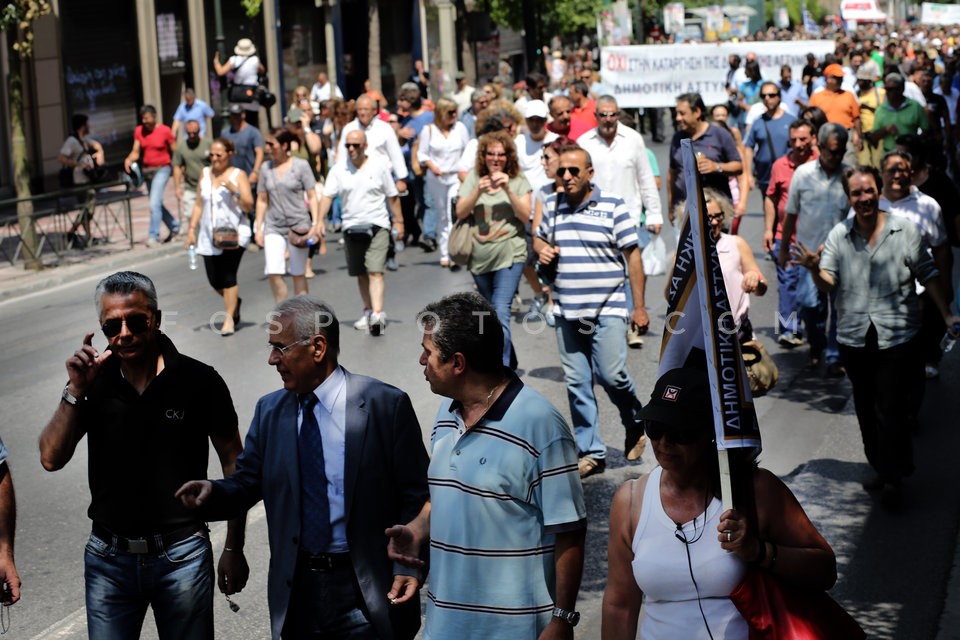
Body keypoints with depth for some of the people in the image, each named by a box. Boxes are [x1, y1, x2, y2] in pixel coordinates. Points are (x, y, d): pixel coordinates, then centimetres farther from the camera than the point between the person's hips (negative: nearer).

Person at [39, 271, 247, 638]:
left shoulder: (199, 381, -8)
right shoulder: (94, 381, -1)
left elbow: (233, 464, 0)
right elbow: (51, 459, -6)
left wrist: (234, 548, 0)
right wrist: (76, 390, -17)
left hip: (182, 554, -2)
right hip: (108, 557, 2)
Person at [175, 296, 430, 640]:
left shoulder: (385, 404, -7)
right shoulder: (269, 411, 7)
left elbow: (417, 497, -6)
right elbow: (247, 482, 8)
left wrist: (408, 568, -14)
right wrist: (213, 492, -13)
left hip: (366, 592, -4)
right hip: (297, 590, 4)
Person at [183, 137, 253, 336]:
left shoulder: (238, 175, -2)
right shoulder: (205, 174, 11)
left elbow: (248, 206, -8)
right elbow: (198, 205, 14)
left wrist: (234, 190, -22)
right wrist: (192, 229, 8)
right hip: (210, 236, 5)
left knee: (228, 277, -12)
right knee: (214, 280, 6)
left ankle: (229, 319, -2)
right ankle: (234, 301, 35)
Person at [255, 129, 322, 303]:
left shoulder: (301, 165, -2)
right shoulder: (266, 168, 8)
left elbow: (312, 196, -1)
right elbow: (262, 200, 12)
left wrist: (316, 223, -10)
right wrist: (258, 228, 7)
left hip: (299, 225, -2)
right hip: (273, 227, 2)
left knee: (298, 274, 4)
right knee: (273, 272, -12)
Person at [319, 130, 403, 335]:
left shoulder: (379, 166, 0)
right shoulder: (338, 170, 3)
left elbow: (393, 196, 5)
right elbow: (327, 196, -3)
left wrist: (398, 221, 5)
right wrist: (319, 221, -15)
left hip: (377, 226, -3)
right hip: (351, 227, 3)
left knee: (375, 272, -14)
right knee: (361, 274, 13)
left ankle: (378, 314, -22)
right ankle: (368, 311, 29)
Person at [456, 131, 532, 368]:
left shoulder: (518, 181, 0)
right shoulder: (474, 178, 6)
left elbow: (525, 216, -8)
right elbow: (461, 213, -1)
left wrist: (508, 190, -19)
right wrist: (478, 192, -17)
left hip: (509, 255, -4)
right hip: (480, 257, 4)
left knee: (501, 312, -18)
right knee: (490, 313, 17)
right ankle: (510, 361, 35)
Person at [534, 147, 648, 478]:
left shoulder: (612, 205, -5)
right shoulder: (551, 204, 8)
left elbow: (632, 255, -3)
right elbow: (539, 237, 25)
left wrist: (639, 307, -5)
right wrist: (542, 249, -1)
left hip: (607, 308, -4)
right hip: (567, 311, 4)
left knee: (611, 375, -10)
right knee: (576, 382, 5)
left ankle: (636, 425, 20)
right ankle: (591, 452, 15)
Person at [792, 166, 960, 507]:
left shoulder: (904, 230, -2)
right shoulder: (839, 235, 3)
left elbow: (928, 275, 5)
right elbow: (827, 284, -4)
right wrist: (815, 270, -26)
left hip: (896, 336, -3)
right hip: (855, 337, 3)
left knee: (890, 409, -7)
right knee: (866, 410, 13)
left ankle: (893, 479, 3)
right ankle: (881, 468, 29)